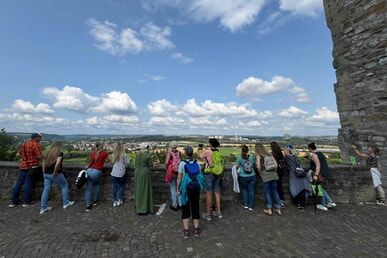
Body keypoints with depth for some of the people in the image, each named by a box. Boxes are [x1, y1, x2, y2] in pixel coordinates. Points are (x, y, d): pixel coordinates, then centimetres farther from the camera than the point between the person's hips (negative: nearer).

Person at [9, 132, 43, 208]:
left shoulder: (24, 144, 11)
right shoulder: (36, 145, -14)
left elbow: (18, 154, 13)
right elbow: (39, 156, -19)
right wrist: (42, 154, 1)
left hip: (23, 166, 7)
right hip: (32, 167, -7)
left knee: (19, 183, 13)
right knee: (29, 184, 1)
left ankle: (14, 201, 20)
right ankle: (26, 202, 8)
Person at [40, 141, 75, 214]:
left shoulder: (48, 153, 7)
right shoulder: (60, 153, -12)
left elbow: (43, 165, 10)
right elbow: (58, 163, -27)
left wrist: (44, 173, 18)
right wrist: (55, 172, -15)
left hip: (46, 174, 6)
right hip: (56, 175, -6)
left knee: (46, 189, 12)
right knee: (64, 186, 12)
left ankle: (43, 208, 19)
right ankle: (66, 203, 20)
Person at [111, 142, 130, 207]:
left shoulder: (113, 154, 1)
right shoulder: (123, 154, -11)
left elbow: (112, 162, 10)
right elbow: (127, 162, -4)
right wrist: (129, 159, 15)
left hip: (114, 173, 3)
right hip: (121, 173, -3)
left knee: (115, 187, 10)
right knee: (121, 186, 16)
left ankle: (114, 201, 17)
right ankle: (119, 200, 16)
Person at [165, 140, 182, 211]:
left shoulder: (169, 153, -13)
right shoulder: (179, 152, -3)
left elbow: (166, 163, -20)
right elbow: (181, 161, 4)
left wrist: (167, 169, -3)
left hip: (172, 172, -3)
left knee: (173, 189, 9)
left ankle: (174, 205, 20)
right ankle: (180, 204, 27)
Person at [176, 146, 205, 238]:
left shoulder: (182, 163, -13)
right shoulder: (197, 163, -3)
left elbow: (179, 178, -10)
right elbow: (200, 176, 2)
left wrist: (178, 189, 1)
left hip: (186, 188, -3)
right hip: (196, 188, 3)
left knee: (185, 209, 13)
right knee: (195, 208, 17)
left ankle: (186, 231, 21)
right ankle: (196, 229, 28)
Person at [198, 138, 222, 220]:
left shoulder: (207, 152, -17)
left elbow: (200, 156, 1)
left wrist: (198, 150, 21)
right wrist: (206, 149, 31)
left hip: (209, 174, -6)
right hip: (217, 174, 6)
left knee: (209, 193, 4)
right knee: (217, 192, 16)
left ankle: (208, 214, 17)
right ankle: (218, 212, 27)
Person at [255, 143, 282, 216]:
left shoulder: (258, 155, -1)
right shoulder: (269, 154, 11)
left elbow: (258, 166, -10)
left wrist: (260, 173, 6)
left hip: (265, 175, -4)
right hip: (273, 174, 5)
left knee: (267, 192, 7)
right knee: (275, 191, 14)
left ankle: (269, 210, 15)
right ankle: (278, 209, 23)